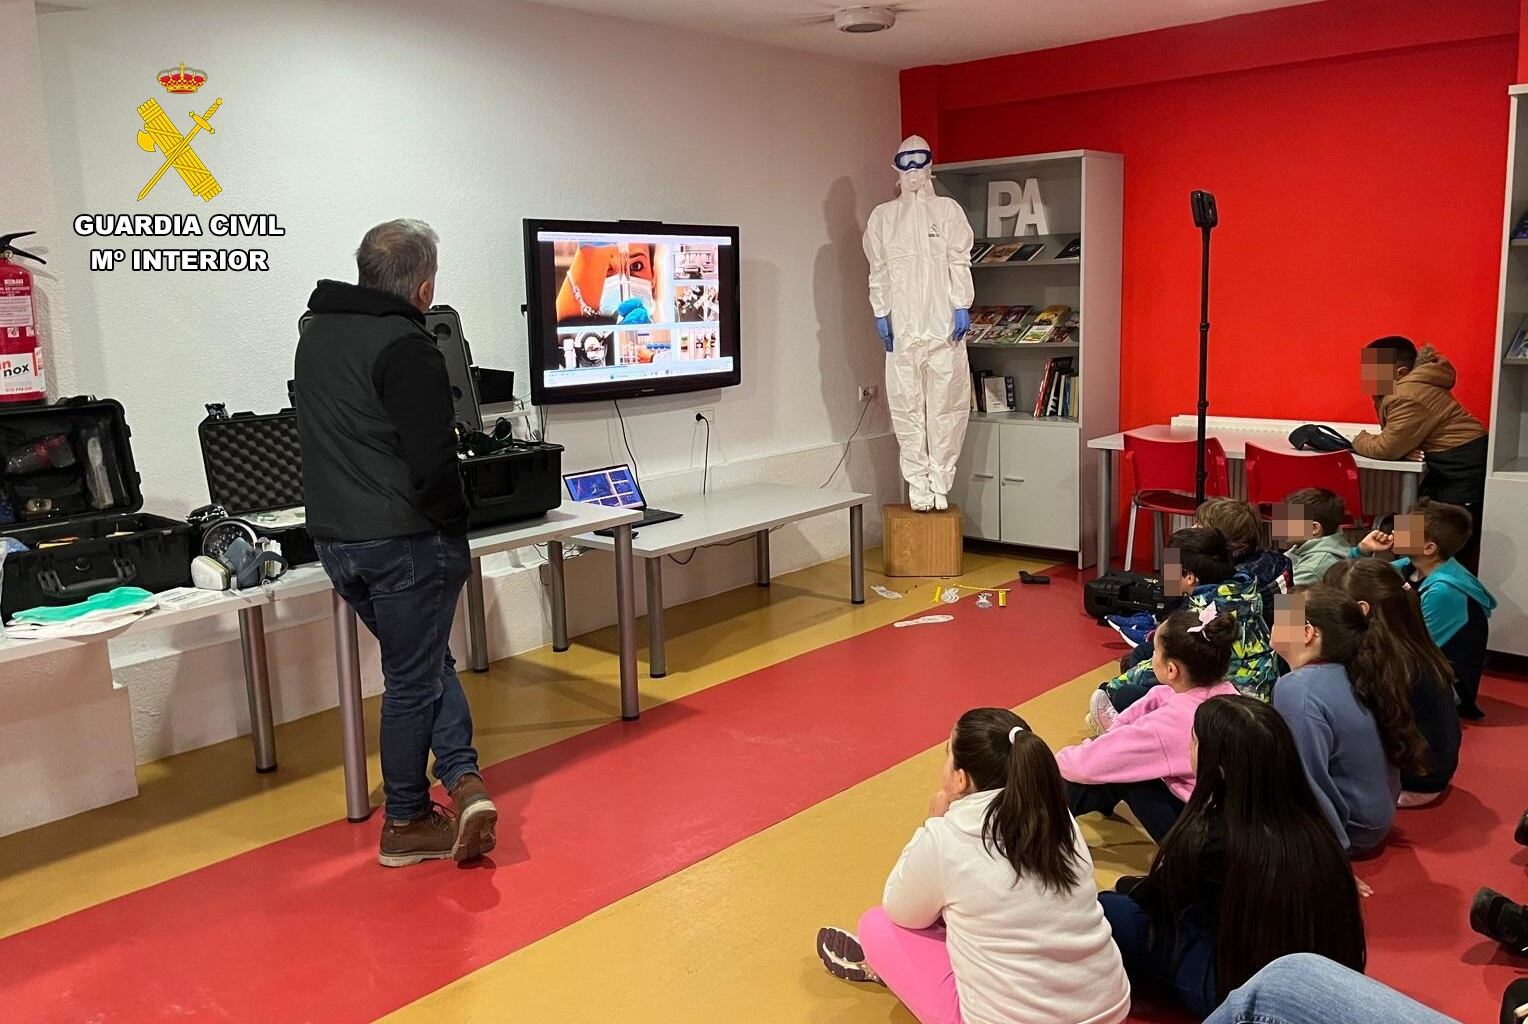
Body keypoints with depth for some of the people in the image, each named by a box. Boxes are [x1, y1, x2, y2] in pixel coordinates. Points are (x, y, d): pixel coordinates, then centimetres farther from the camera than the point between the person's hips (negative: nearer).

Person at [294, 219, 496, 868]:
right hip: (405, 542, -7)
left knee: (426, 662, 20)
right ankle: (405, 823, 19)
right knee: (413, 679, 7)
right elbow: (433, 461, -19)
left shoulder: (315, 333, 11)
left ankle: (462, 779, 11)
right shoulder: (406, 347, -16)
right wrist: (454, 528, -5)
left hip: (333, 539, 8)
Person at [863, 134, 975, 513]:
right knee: (907, 405, 0)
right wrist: (880, 314, 1)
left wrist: (962, 306, -4)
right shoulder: (882, 215, 11)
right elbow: (878, 270, 9)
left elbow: (960, 262, 5)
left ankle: (940, 483, 7)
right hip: (902, 324, 1)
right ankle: (917, 484, 8)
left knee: (947, 405, -2)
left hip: (944, 323, 0)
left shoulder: (948, 209, 9)